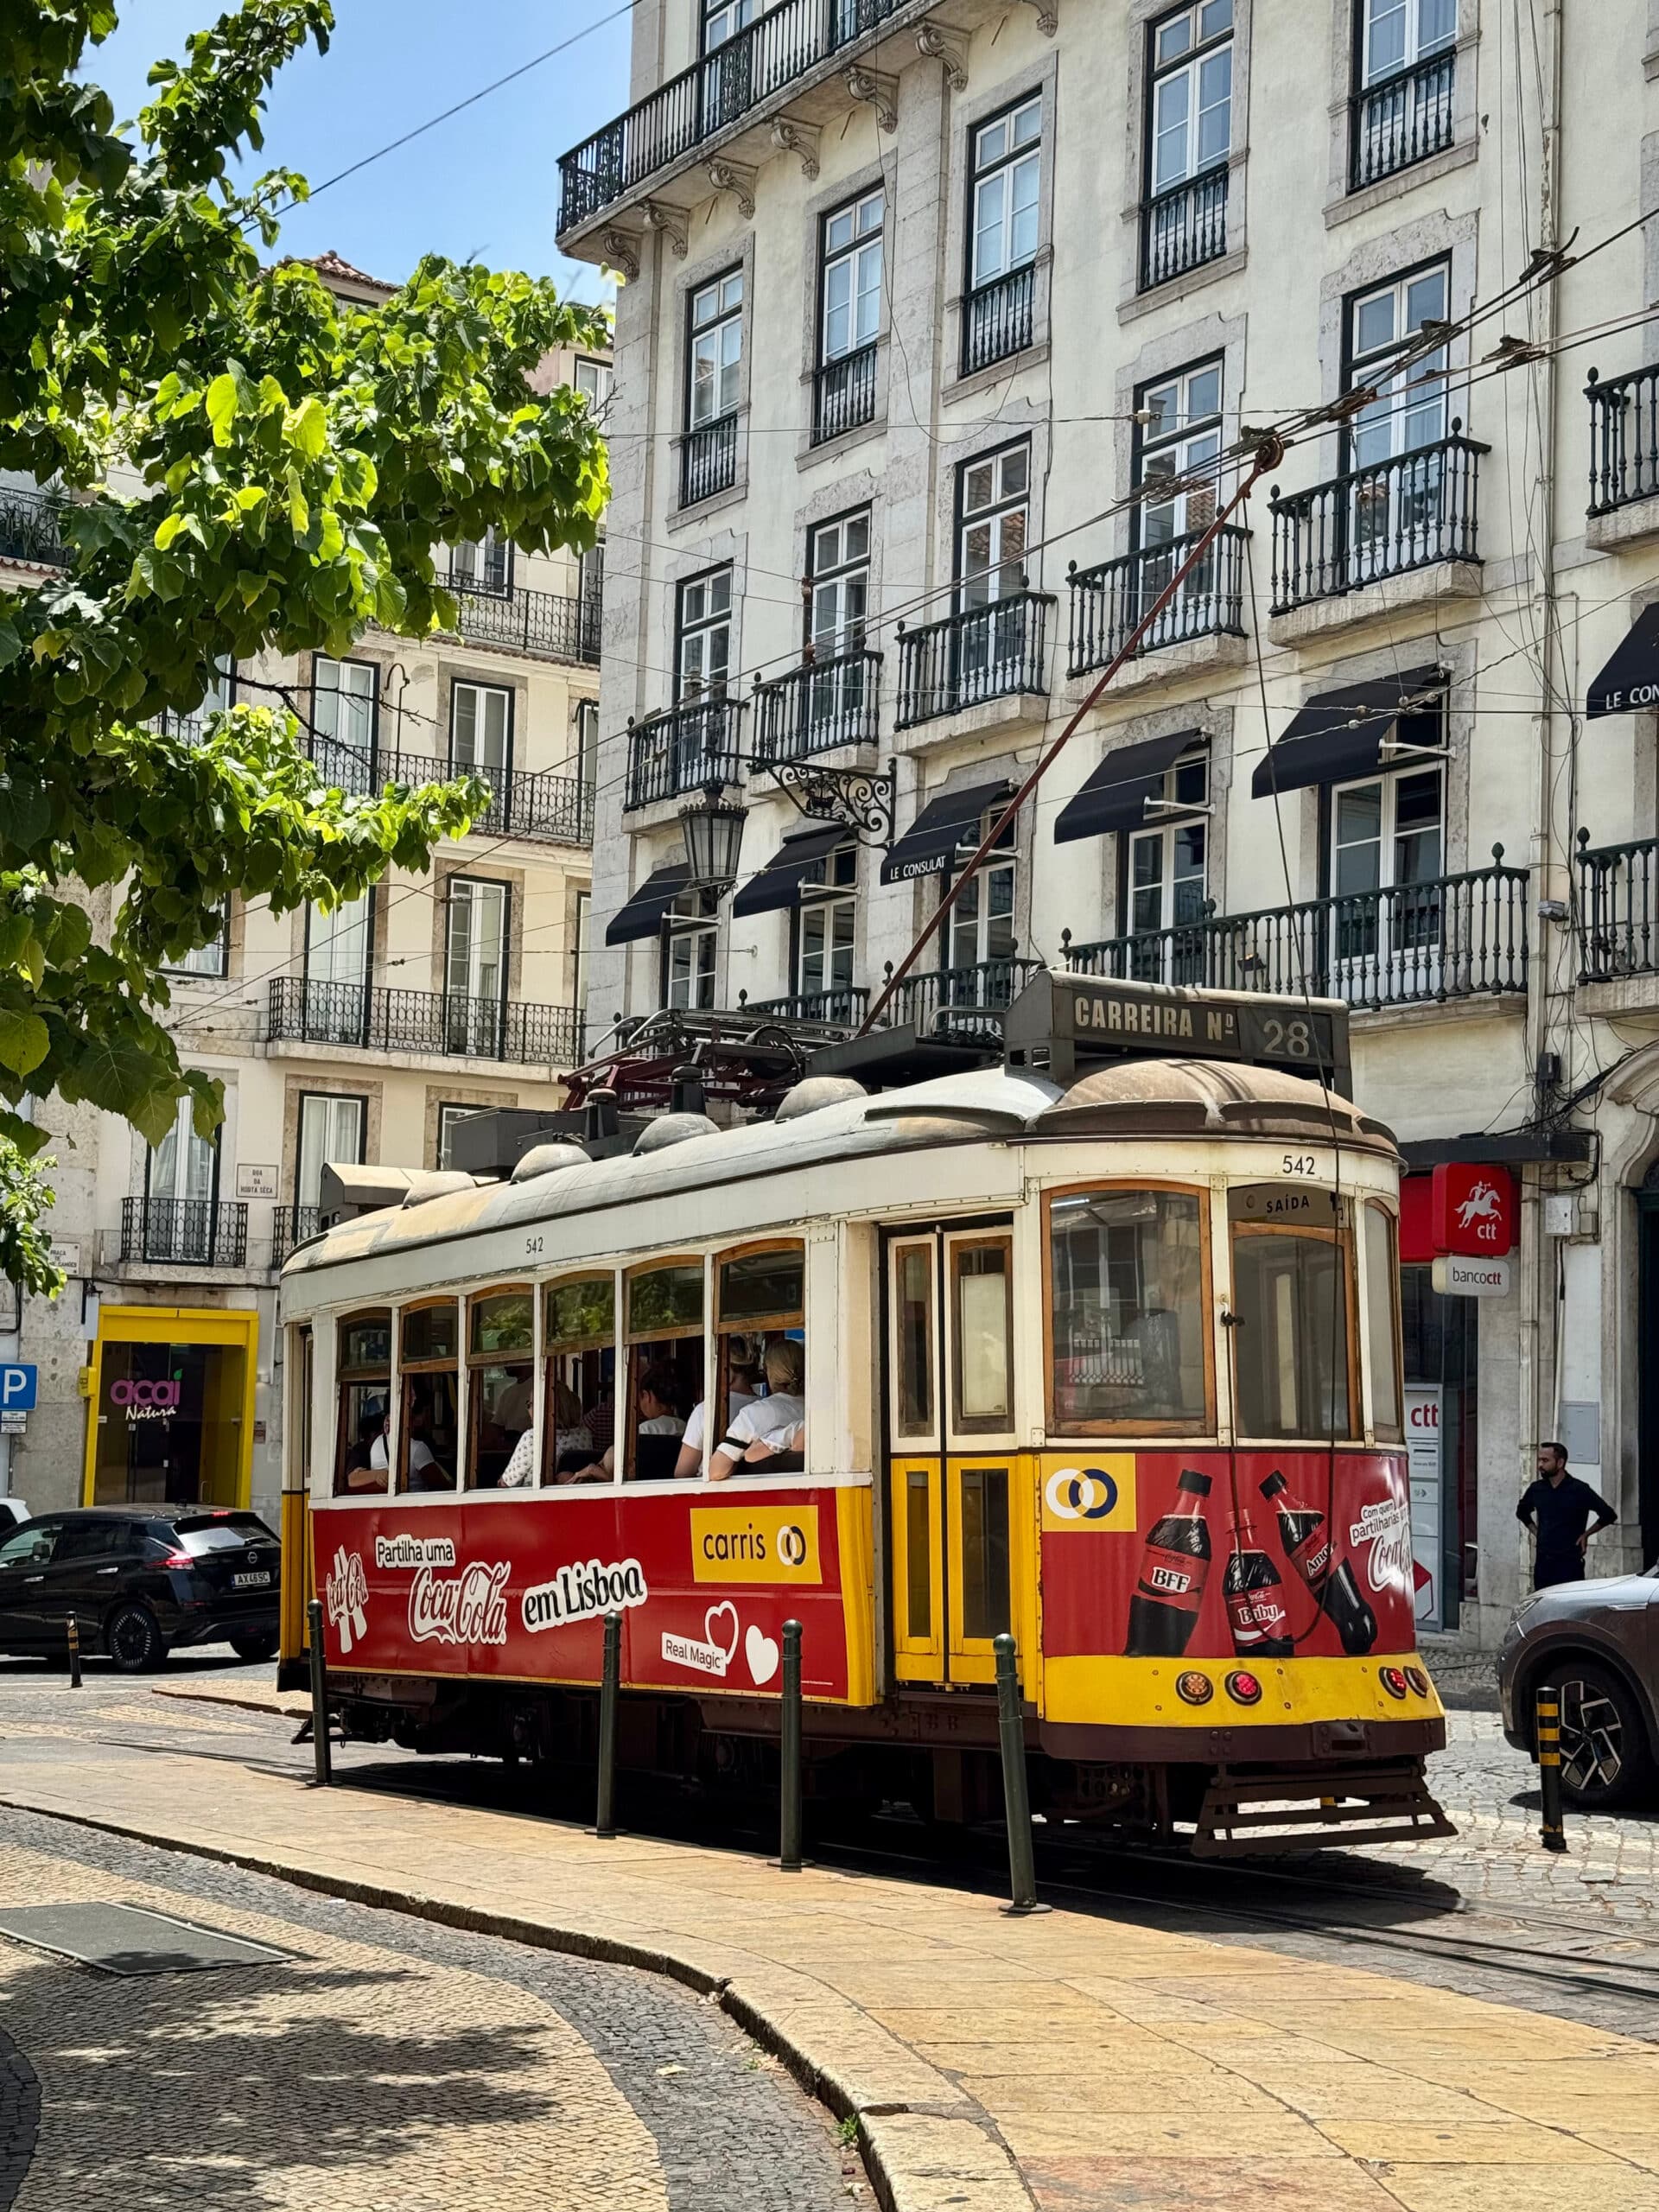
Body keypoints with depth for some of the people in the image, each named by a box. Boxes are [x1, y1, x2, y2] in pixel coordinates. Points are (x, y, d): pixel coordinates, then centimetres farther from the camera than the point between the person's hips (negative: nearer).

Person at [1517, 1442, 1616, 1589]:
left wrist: (1585, 1535, -1)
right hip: (1543, 1563, 5)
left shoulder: (1579, 1490, -6)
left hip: (1569, 1562, -5)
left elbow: (1608, 1515, -1)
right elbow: (1522, 1512, 28)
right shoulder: (1536, 1489, 8)